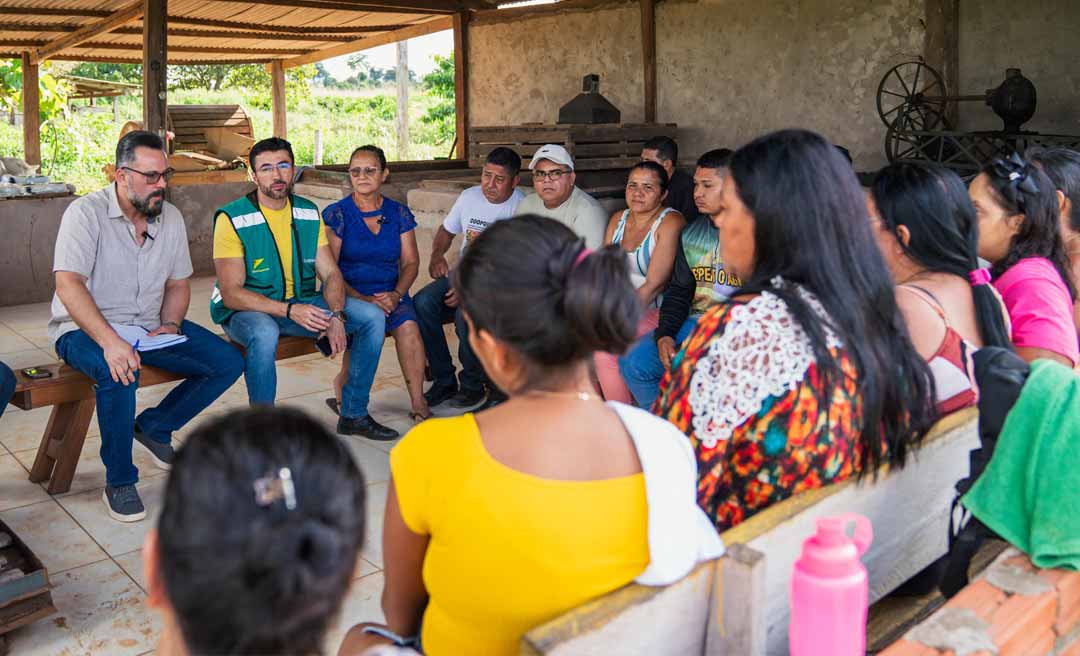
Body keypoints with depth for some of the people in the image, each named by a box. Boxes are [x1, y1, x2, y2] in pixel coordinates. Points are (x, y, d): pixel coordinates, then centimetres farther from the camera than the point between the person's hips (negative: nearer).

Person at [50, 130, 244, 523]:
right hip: (85, 329, -6)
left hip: (150, 327, 6)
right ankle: (119, 482, -19)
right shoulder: (86, 213, -14)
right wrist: (110, 341, -37)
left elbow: (178, 284, 13)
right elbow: (68, 285, -24)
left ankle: (154, 427, 11)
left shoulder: (171, 217, 5)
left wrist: (170, 325, -7)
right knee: (119, 372, -38)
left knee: (228, 363, -7)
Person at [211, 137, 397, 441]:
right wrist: (289, 310, -31)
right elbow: (230, 293, -19)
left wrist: (336, 315, -19)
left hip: (301, 304, 5)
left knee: (373, 316, -9)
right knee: (263, 333, -41)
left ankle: (353, 415, 2)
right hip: (246, 310, -5)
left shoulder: (309, 214, 4)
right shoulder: (232, 220, -13)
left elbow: (331, 273, 2)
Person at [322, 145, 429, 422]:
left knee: (408, 326, -29)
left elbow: (411, 262, 8)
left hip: (390, 293, 2)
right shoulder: (336, 215, 1)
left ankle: (418, 404, -23)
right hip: (348, 295, -2)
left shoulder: (399, 213, 11)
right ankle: (342, 385, -5)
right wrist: (361, 299, -19)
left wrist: (397, 294, -13)